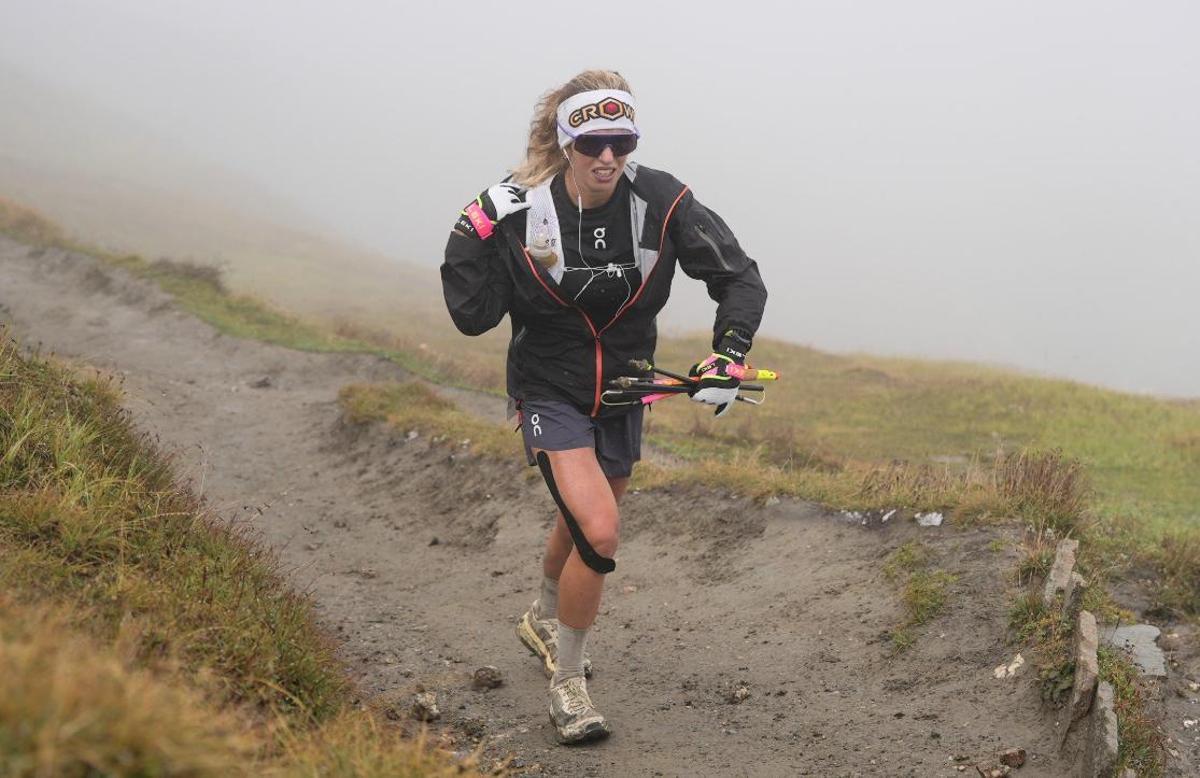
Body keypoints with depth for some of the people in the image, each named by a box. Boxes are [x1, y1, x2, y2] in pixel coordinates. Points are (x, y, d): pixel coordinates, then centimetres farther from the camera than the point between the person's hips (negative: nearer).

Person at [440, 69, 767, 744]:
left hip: (622, 393, 4)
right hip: (550, 391, -3)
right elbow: (474, 317, -16)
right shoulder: (520, 212, -19)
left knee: (584, 522, 23)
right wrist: (470, 242, -26)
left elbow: (741, 278, -10)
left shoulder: (661, 203, -17)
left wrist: (729, 355, -22)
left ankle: (544, 619, 56)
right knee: (599, 533, -20)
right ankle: (568, 682, 2)